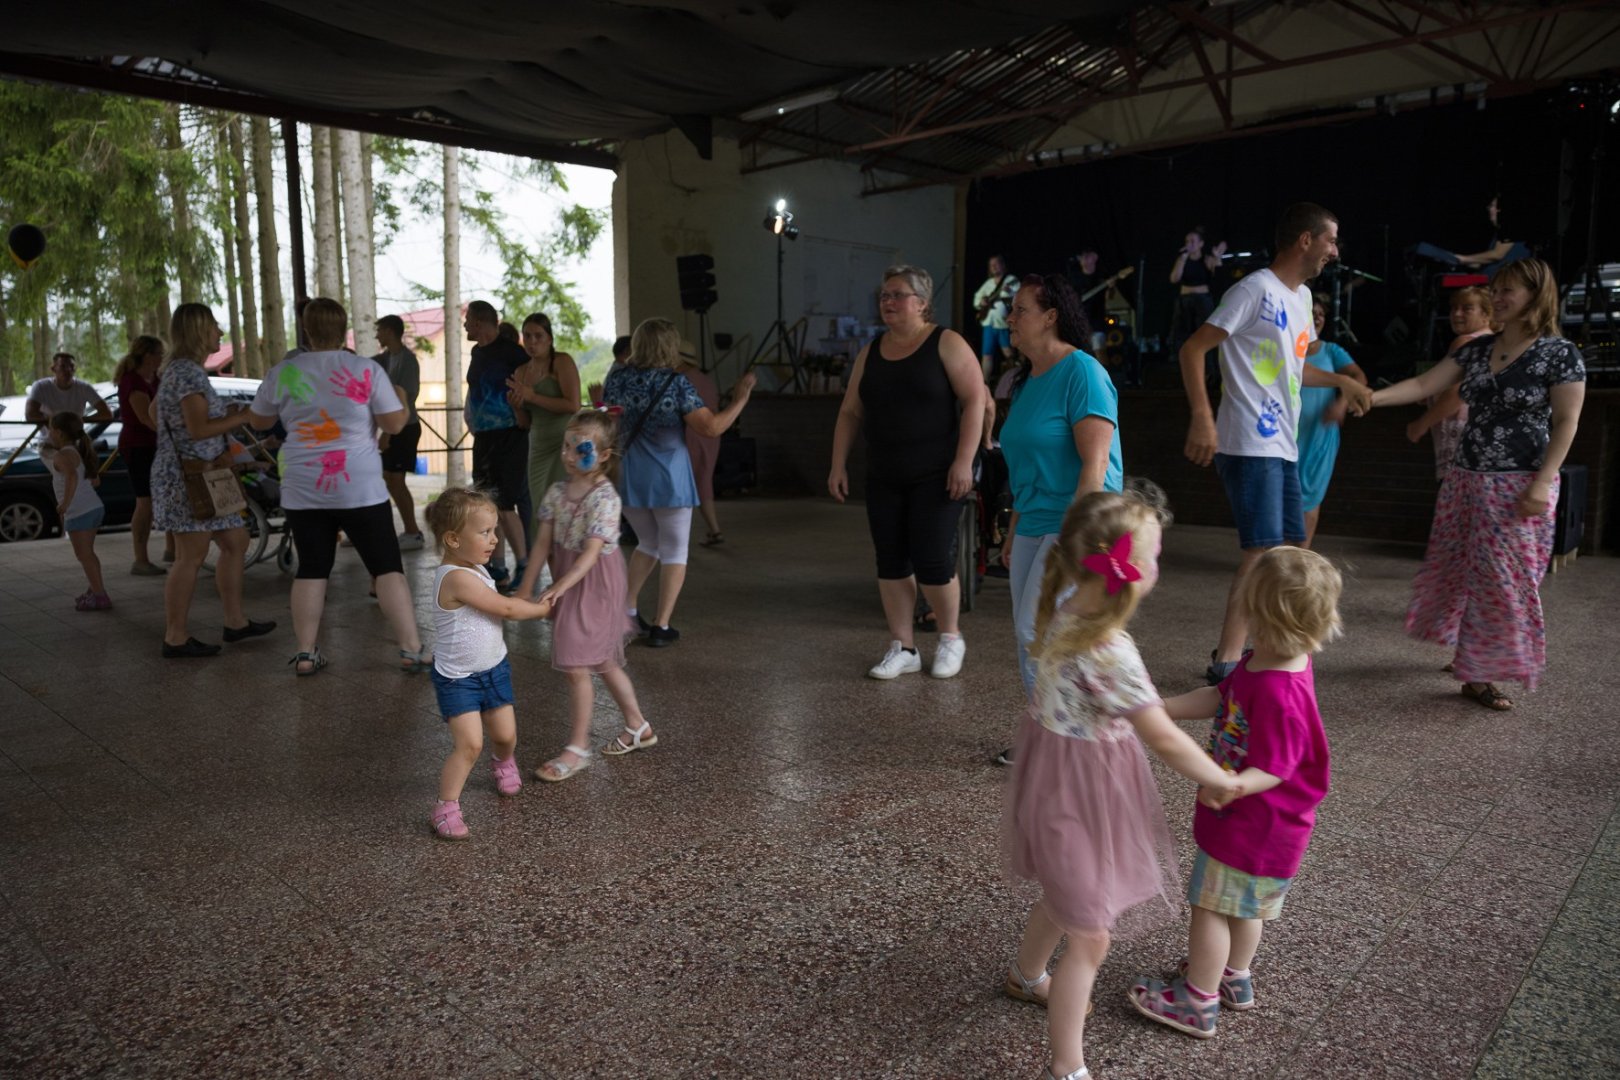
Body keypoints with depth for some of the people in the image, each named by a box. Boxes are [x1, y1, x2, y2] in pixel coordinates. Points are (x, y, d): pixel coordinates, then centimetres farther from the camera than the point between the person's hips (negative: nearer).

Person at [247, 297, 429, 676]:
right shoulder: (368, 369, -6)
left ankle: (306, 654, 14)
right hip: (360, 490, -2)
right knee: (387, 567, 1)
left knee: (311, 569, 11)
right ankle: (412, 650, -1)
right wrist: (405, 406, 15)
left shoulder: (283, 372, 1)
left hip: (303, 492, 3)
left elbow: (258, 421, 14)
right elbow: (394, 424, -5)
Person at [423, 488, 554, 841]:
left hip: (494, 668, 8)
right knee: (469, 744, -16)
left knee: (506, 735, 14)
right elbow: (506, 608, -22)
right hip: (458, 678, -8)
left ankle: (504, 763, 46)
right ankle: (446, 808, -1)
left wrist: (533, 604, -3)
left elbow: (504, 604, 14)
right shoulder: (457, 578, -27)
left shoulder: (475, 570, 2)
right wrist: (545, 608, -9)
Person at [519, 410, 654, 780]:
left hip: (594, 585, -8)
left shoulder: (605, 498, -21)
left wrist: (559, 587, -35)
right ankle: (638, 727, 35)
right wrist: (526, 586, -2)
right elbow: (543, 543, 2)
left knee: (577, 667, -4)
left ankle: (577, 747, 12)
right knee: (603, 662, 18)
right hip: (569, 584, 8)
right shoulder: (557, 492, 1)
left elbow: (591, 552, -26)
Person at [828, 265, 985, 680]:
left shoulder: (946, 343, -5)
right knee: (891, 562, 6)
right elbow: (850, 412, 13)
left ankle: (951, 638, 20)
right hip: (884, 478, 6)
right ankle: (903, 648, 18)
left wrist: (963, 461, -19)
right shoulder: (871, 351, 11)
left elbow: (974, 401, -11)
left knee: (932, 562, -5)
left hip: (935, 476, -5)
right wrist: (839, 465, 6)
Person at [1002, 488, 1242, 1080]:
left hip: (1061, 778, 9)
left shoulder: (1065, 610, -7)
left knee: (1064, 897, 32)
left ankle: (1026, 976, 57)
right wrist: (1223, 783, -10)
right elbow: (1166, 741, -23)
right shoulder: (1110, 652, -33)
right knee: (1090, 937, 6)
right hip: (1080, 793, -9)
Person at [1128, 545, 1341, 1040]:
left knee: (1212, 905, 7)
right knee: (1246, 905, 26)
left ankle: (1196, 1001, 23)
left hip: (1254, 827, -9)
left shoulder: (1278, 693, -35)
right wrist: (1161, 707, 2)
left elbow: (1275, 769, -30)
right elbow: (1219, 697, 5)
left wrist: (1231, 787, -47)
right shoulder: (1263, 664, -6)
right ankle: (1234, 978, 46)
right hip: (1255, 820, 9)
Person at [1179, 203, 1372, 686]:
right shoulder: (1256, 289, -11)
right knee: (1263, 550, -12)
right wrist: (1202, 418, -24)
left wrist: (1342, 381, 24)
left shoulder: (1301, 297, 18)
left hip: (1283, 446, 10)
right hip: (1250, 446, -10)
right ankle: (1226, 663, -7)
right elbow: (1193, 349, -16)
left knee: (1290, 547, 14)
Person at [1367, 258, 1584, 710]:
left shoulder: (1559, 353, -7)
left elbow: (1566, 423, -9)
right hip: (1467, 481, 6)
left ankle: (1481, 674, 8)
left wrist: (1541, 484, -17)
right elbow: (1422, 385, 4)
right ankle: (1469, 658, 28)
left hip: (1519, 486, -6)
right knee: (1458, 573, 10)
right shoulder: (1477, 349, 8)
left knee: (1504, 581, -2)